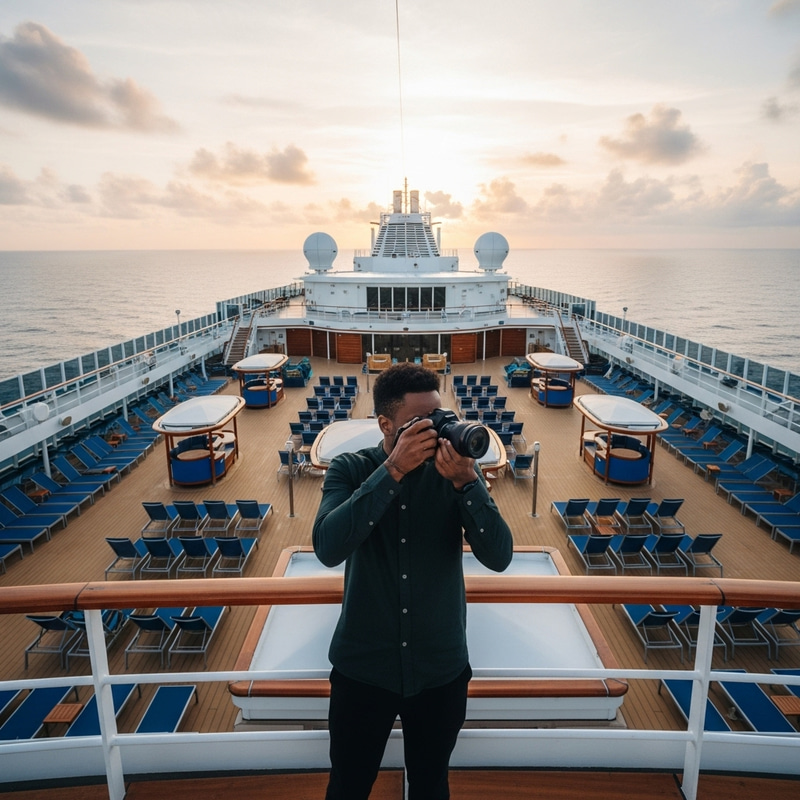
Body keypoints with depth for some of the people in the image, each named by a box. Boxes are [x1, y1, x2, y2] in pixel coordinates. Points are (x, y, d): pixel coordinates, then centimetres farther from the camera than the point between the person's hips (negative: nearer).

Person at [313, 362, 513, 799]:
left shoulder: (455, 471, -9)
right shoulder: (350, 469, -11)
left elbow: (499, 557, -17)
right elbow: (328, 548, -28)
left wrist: (467, 481, -30)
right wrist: (392, 470, -32)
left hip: (442, 670, 1)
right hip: (363, 668, -1)